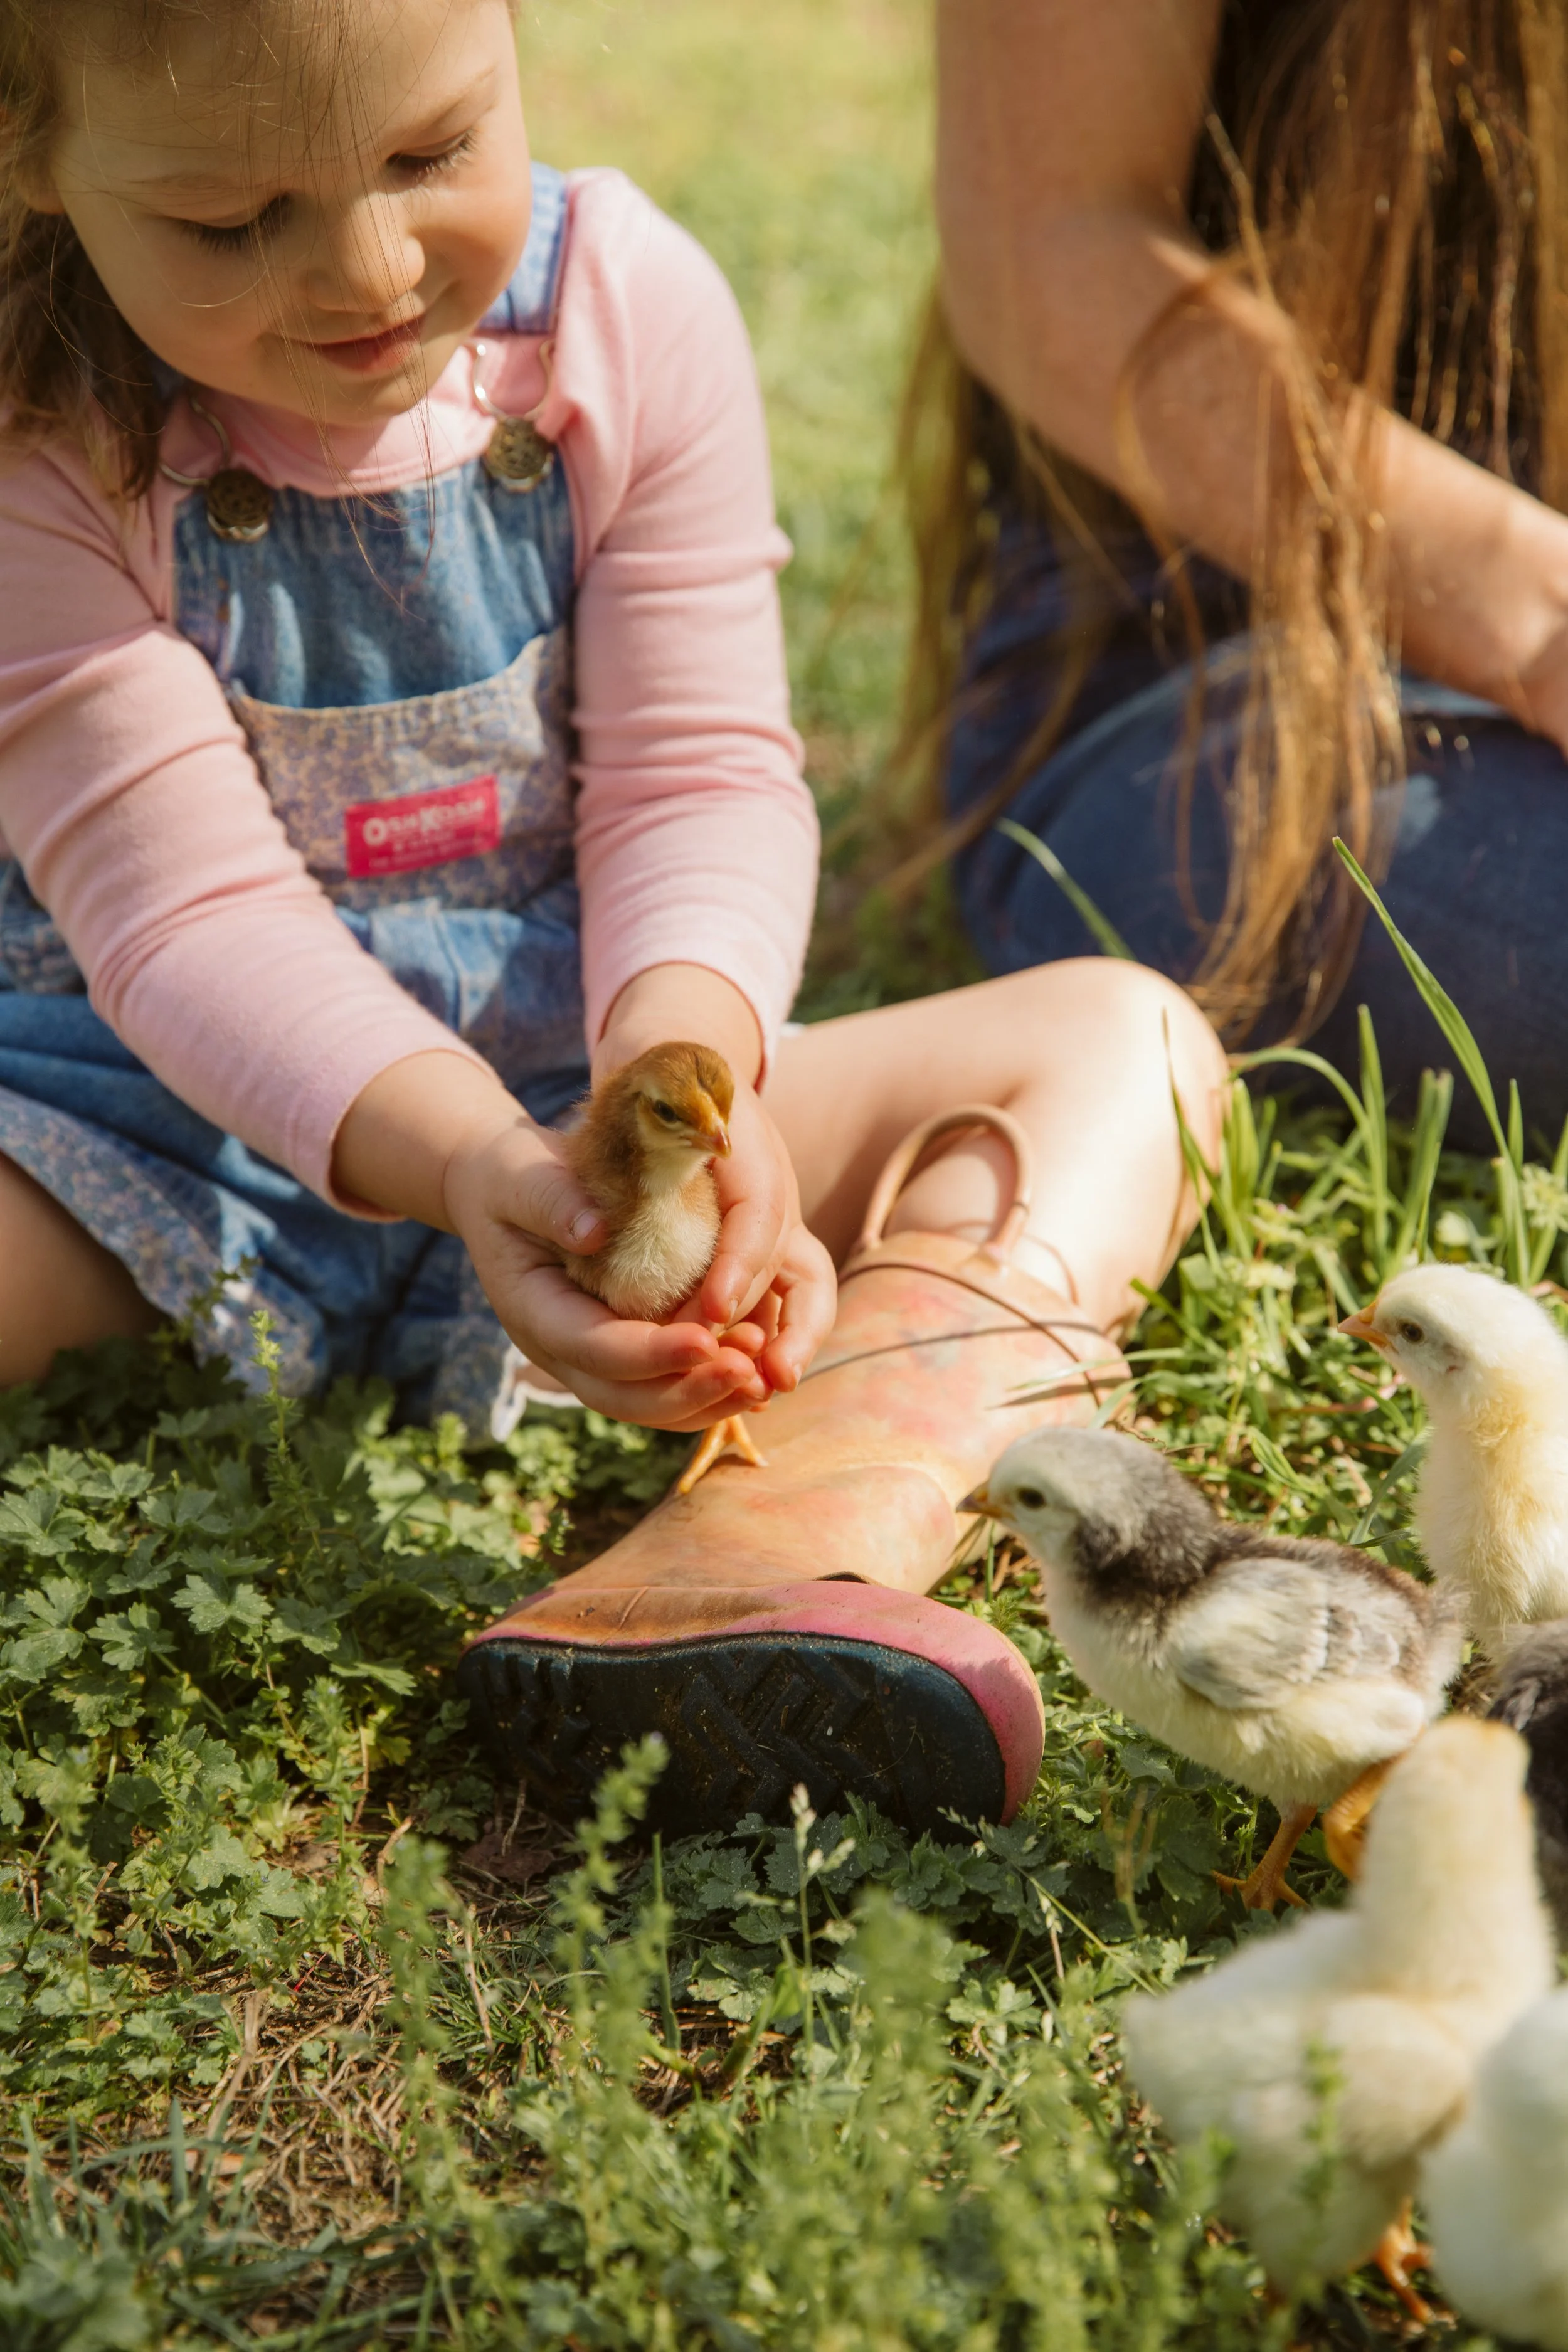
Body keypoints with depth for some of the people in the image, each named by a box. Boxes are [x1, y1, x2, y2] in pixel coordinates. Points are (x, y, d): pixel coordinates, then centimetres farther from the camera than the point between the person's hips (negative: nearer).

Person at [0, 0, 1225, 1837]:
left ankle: (805, 1518, -45)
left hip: (578, 1082, 2)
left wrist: (678, 1062, -31)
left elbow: (698, 777, -8)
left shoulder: (628, 306, -8)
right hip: (168, 1119, -1)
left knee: (1122, 1039, -17)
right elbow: (187, 903, -21)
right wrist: (467, 1163, -39)